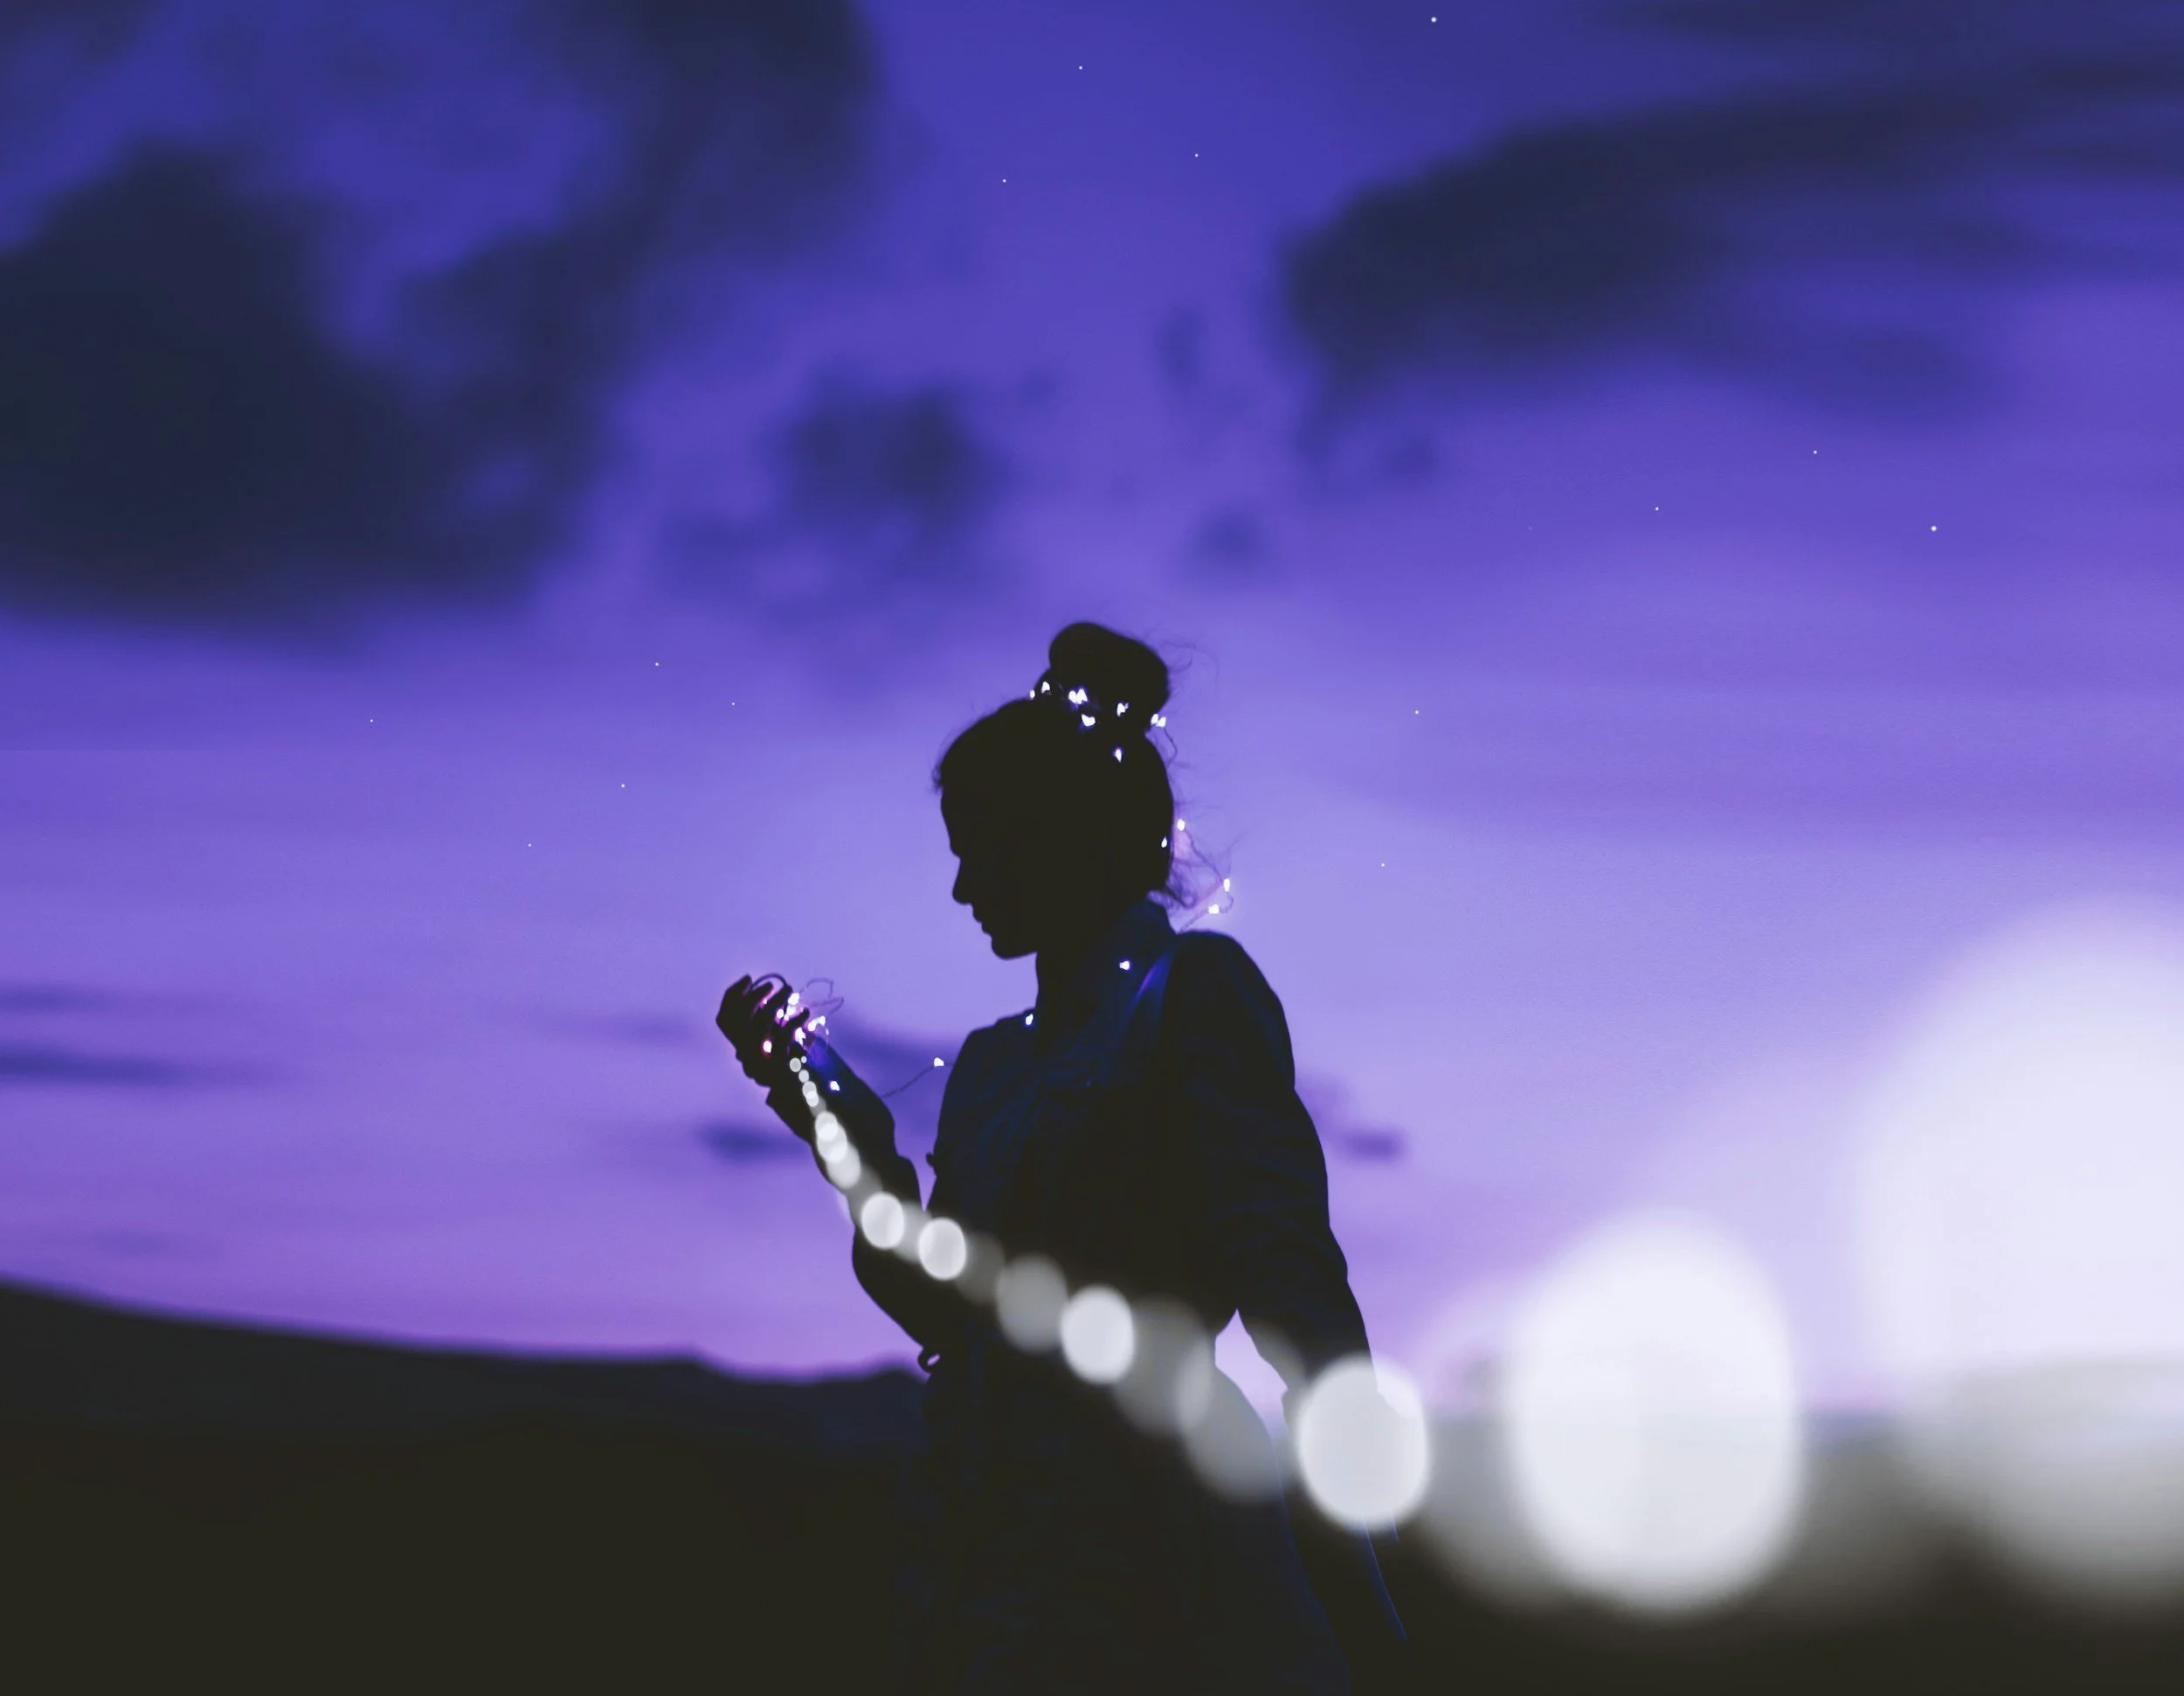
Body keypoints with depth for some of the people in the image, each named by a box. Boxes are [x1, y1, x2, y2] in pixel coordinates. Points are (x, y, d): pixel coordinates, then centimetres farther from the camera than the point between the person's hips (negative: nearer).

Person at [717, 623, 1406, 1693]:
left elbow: (1285, 1273, -12)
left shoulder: (1193, 992, -3)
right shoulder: (992, 1061, 18)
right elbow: (937, 1304, 16)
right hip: (979, 1546, 7)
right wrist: (826, 1106, 16)